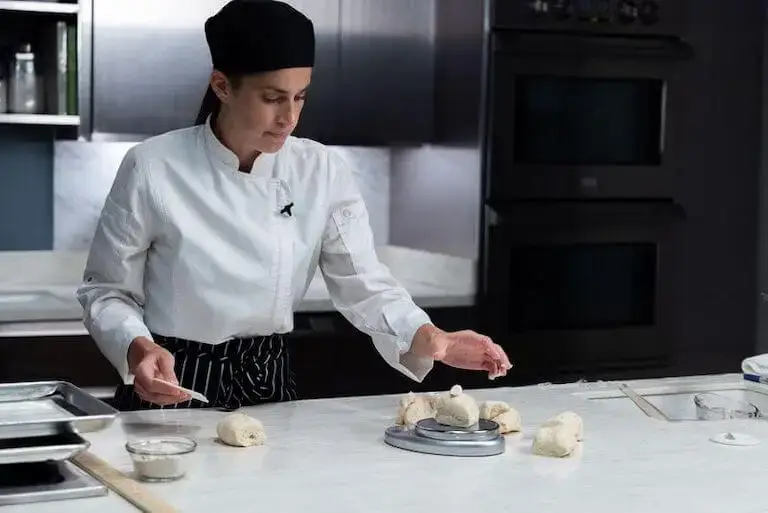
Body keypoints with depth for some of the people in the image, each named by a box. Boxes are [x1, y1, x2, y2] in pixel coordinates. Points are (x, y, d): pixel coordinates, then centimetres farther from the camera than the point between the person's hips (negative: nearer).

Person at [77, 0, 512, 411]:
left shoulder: (323, 173, -4)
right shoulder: (153, 169, -12)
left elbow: (364, 284, -6)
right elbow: (107, 293, -4)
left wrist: (432, 340, -23)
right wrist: (140, 350, -24)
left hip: (267, 385, 3)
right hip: (171, 387, -2)